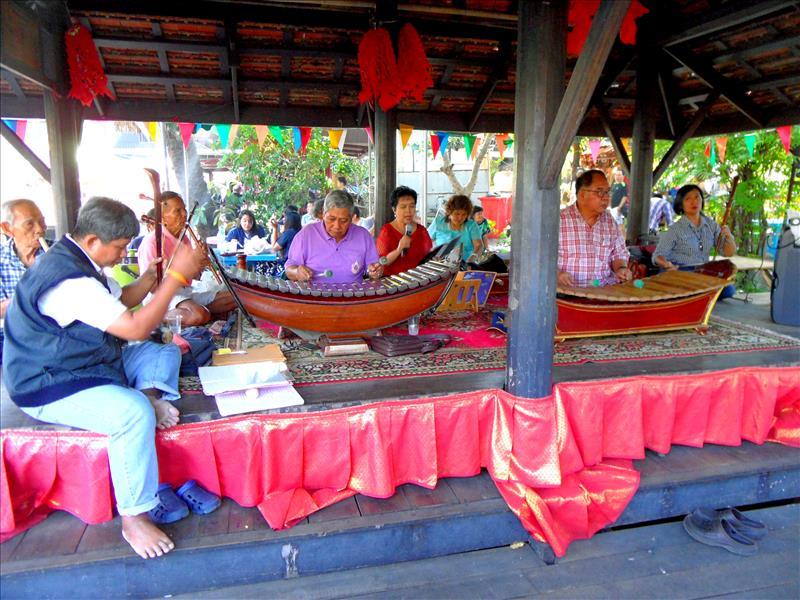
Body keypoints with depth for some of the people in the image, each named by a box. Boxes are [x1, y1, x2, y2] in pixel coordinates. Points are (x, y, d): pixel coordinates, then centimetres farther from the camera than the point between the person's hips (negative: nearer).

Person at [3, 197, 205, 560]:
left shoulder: (74, 260, 6)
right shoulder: (68, 281, -28)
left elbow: (120, 300, 19)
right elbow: (135, 328, -28)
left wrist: (151, 277, 1)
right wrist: (176, 277, -26)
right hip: (49, 388, -11)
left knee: (165, 353, 13)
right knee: (134, 412, -35)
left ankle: (151, 394, -14)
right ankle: (133, 517, -24)